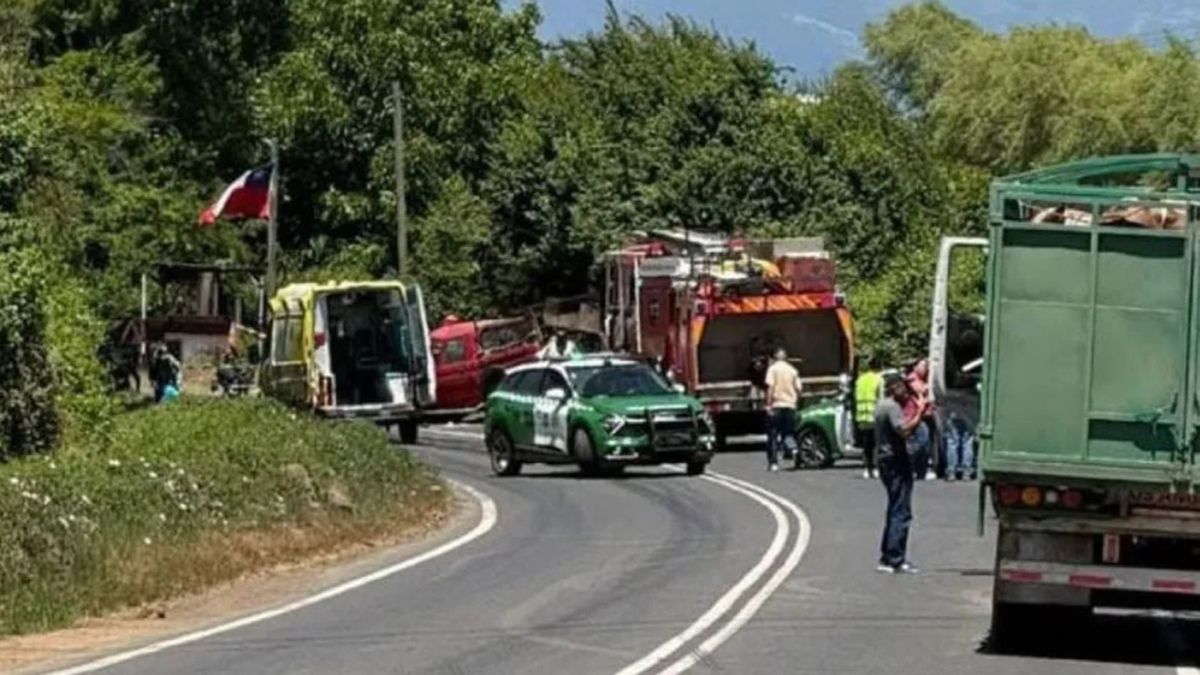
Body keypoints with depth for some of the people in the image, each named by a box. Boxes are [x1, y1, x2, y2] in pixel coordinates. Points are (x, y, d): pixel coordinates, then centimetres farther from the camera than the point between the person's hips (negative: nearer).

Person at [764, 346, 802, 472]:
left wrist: (769, 405, -12)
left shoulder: (773, 369, -3)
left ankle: (773, 462, 1)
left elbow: (770, 387, -12)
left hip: (776, 405, -4)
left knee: (773, 435, 4)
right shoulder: (792, 370, 9)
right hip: (790, 405, 4)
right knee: (788, 432, 14)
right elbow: (798, 389, 7)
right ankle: (792, 448, -16)